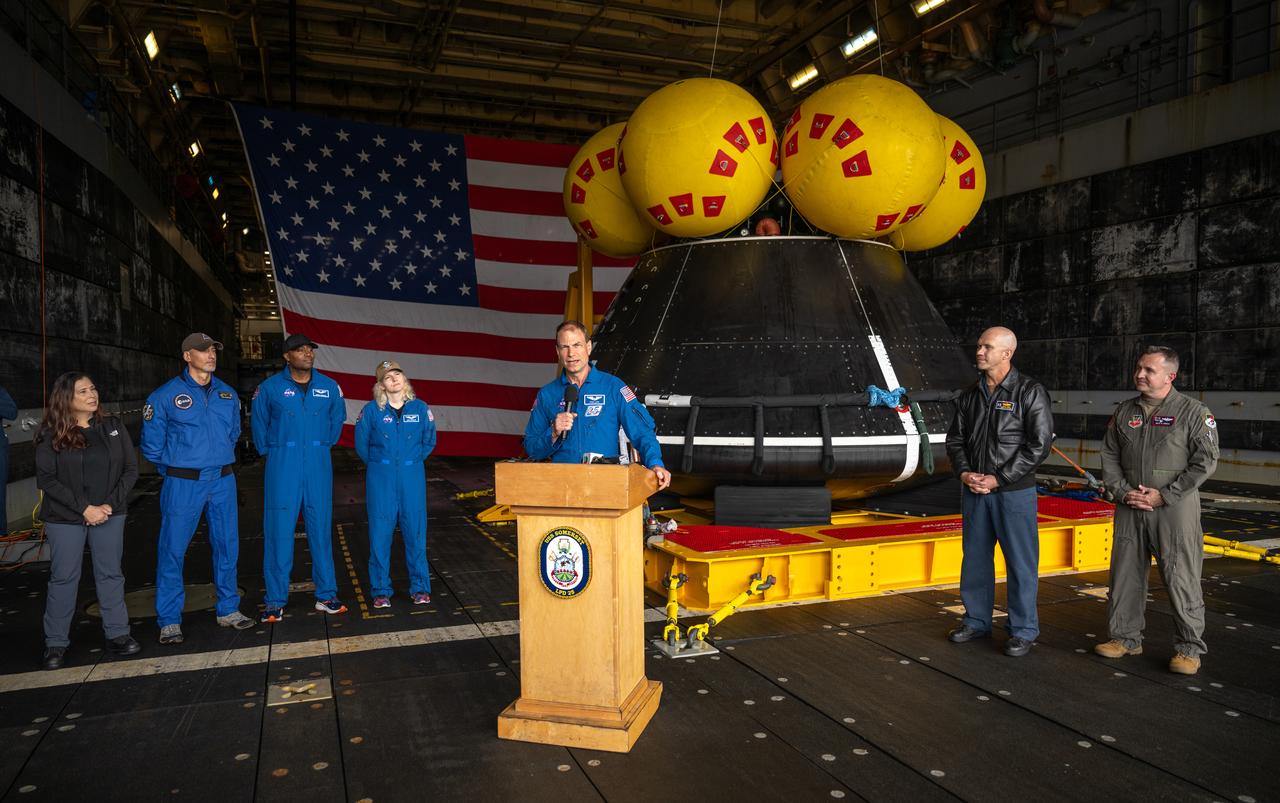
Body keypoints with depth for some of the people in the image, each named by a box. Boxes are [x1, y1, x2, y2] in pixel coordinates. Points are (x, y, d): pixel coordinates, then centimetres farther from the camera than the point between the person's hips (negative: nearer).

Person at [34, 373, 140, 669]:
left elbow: (131, 469, 3)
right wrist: (84, 508, -15)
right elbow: (46, 478, -8)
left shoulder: (113, 427, 3)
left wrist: (111, 504, -9)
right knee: (63, 578, 5)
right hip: (65, 518, -2)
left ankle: (117, 634, 17)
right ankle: (56, 643, 17)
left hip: (109, 514, 2)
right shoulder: (51, 435, -4)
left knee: (110, 574, 8)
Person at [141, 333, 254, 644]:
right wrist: (172, 469, 6)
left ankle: (228, 609, 24)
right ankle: (169, 620, 11)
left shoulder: (228, 394, 8)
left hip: (222, 481, 4)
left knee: (227, 545, 10)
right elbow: (152, 442, 2)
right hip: (183, 484, -4)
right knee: (172, 548, 0)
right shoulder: (165, 395, -5)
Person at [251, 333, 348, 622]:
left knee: (321, 529, 8)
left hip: (318, 467, 2)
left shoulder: (329, 387, 4)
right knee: (278, 531, -1)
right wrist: (269, 453, 14)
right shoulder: (270, 387, -2)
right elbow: (259, 423, 12)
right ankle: (275, 601, 9)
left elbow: (337, 419, 19)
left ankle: (326, 595, 17)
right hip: (283, 468, -2)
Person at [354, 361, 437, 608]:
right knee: (380, 531, 1)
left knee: (415, 530, 5)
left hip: (412, 477, 1)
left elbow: (429, 441, 13)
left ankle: (420, 587, 16)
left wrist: (412, 461, 10)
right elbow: (361, 444, 8)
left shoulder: (420, 408, 2)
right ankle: (381, 590, 12)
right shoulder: (372, 410, -2)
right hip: (381, 479, -1)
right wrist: (378, 465, 10)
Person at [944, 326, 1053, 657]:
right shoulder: (970, 395, 9)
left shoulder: (1030, 392, -8)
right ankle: (977, 621, 26)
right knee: (975, 558, 12)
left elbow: (1039, 444, -12)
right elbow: (955, 438, 12)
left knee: (1020, 562, 2)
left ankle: (1023, 630, 15)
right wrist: (964, 472, -7)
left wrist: (998, 478, -15)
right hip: (973, 491, 5)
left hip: (1014, 491, -5)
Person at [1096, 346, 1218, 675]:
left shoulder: (1194, 412, -4)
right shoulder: (1124, 411, 9)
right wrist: (1123, 492, -3)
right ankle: (1125, 638, 23)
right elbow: (1109, 457, 12)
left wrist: (1164, 495, -12)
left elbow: (1206, 460, -8)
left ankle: (1189, 648, 12)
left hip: (1174, 509, -5)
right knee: (1125, 574, 10)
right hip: (1130, 508, 5)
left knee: (1181, 578, -2)